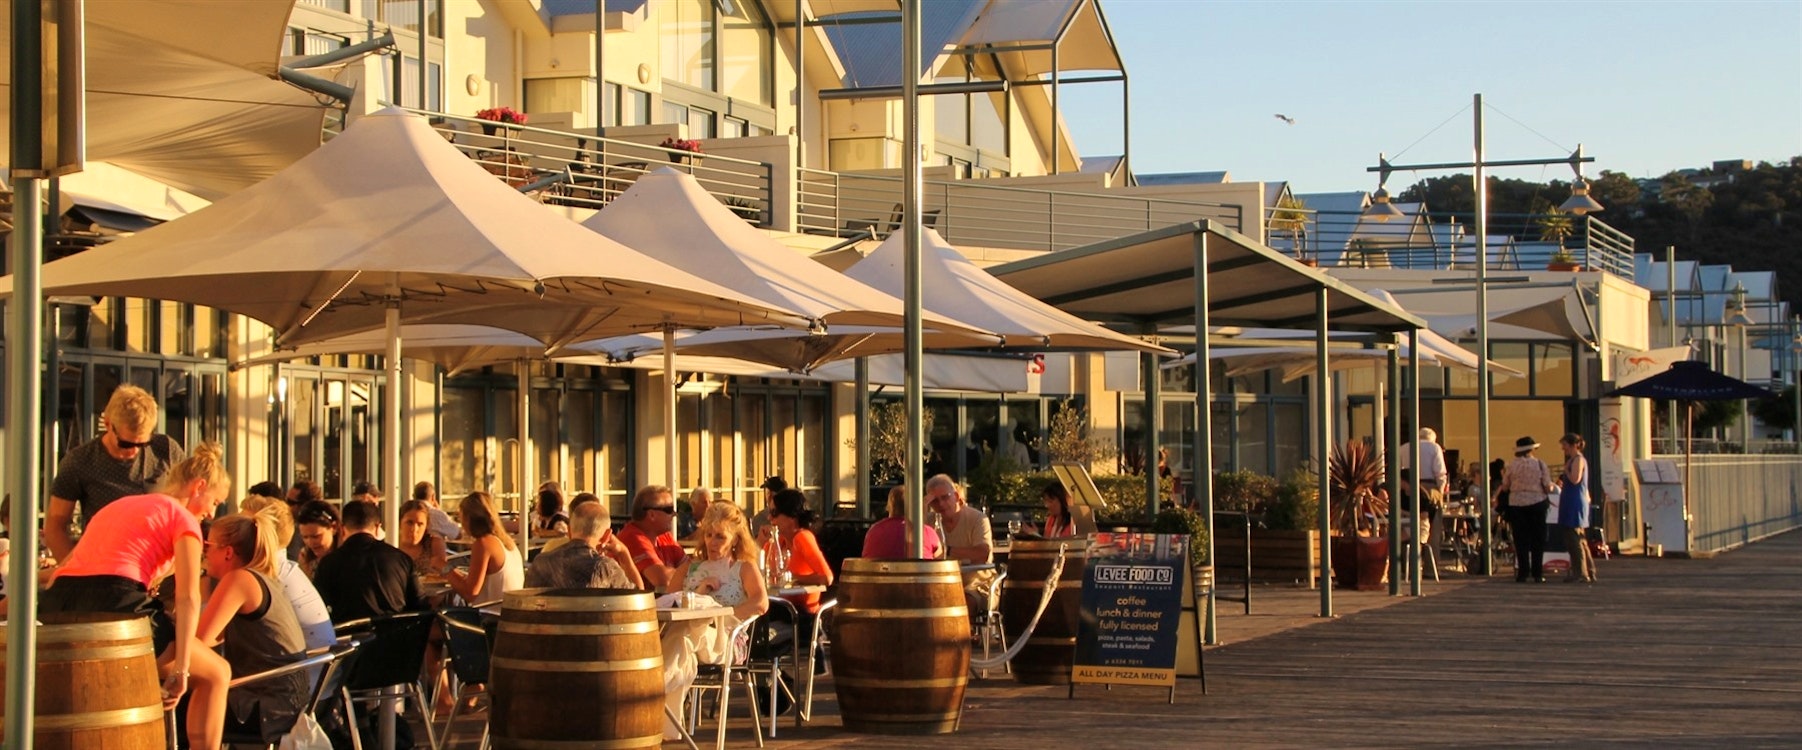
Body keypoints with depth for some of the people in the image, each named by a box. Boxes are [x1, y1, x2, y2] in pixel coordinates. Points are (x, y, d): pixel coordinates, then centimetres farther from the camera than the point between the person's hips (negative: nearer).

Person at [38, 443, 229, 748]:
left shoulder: (117, 506, 31)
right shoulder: (182, 517, 10)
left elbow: (60, 570, 30)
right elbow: (187, 597, -4)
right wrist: (181, 669, -9)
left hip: (57, 608, 7)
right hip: (115, 603, -7)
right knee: (216, 674, 10)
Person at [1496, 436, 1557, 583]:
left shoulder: (1512, 465, -2)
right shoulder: (1540, 464, -3)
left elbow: (1505, 486, 4)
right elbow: (1548, 487, -4)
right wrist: (1554, 486, 18)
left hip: (1516, 504, 0)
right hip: (1537, 503, 0)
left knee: (1521, 539, 5)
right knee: (1538, 539, 7)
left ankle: (1523, 573, 2)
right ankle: (1537, 573, 5)